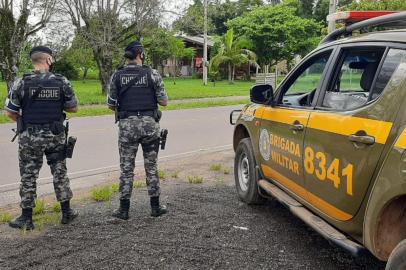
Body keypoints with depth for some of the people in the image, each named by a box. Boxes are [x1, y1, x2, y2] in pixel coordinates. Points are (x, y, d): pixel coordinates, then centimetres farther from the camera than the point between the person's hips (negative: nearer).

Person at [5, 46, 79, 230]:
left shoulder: (21, 83, -8)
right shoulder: (62, 82, -5)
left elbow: (10, 112, -4)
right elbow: (73, 108, 3)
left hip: (30, 138, -1)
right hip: (56, 136, 1)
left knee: (28, 177, 8)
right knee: (60, 173, 13)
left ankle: (26, 219, 15)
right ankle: (66, 213, 21)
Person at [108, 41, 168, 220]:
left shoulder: (117, 76, 1)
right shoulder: (152, 74, -3)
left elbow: (111, 105, 4)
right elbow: (163, 102, -2)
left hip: (127, 125, 1)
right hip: (149, 124, 0)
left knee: (126, 168, 8)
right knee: (151, 166, 11)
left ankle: (124, 209, 11)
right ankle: (155, 207, 18)